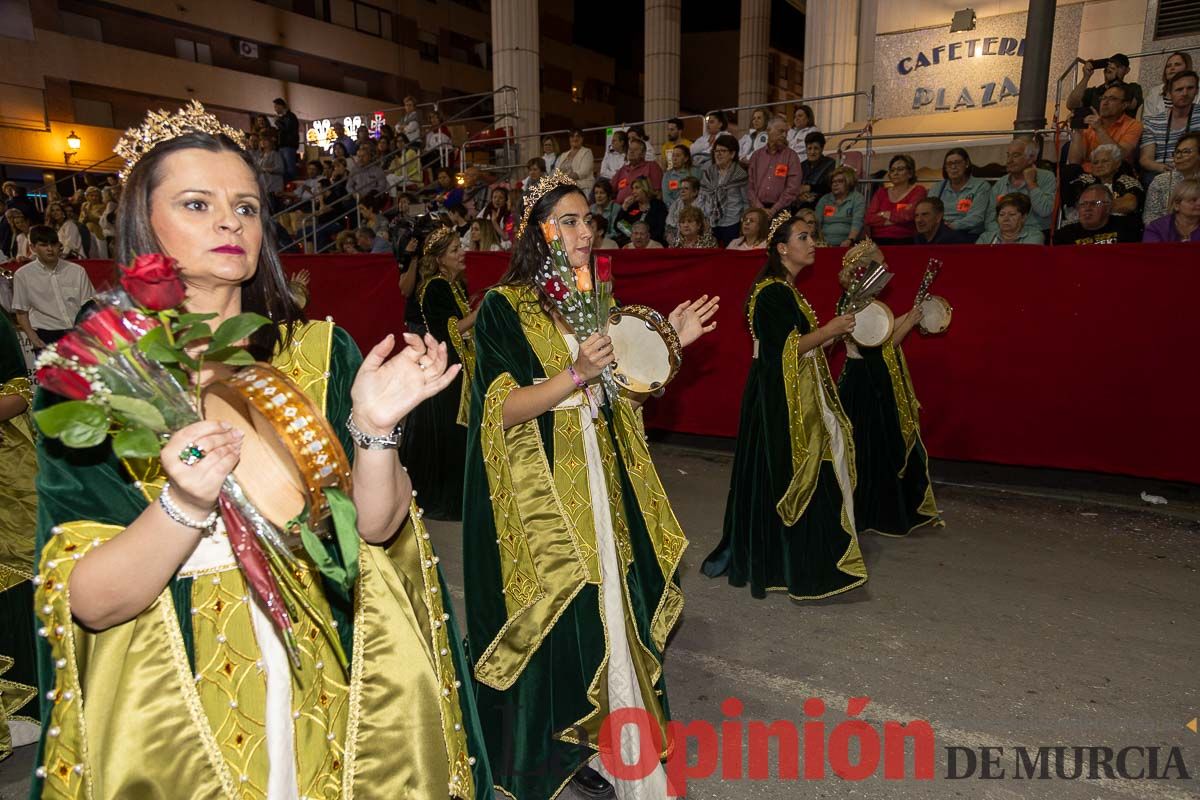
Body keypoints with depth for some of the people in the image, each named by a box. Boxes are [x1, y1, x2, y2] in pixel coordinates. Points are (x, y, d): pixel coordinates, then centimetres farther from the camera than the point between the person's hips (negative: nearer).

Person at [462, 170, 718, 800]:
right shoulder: (504, 306, -8)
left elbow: (622, 396, 11)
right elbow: (501, 410, -15)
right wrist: (576, 374, -26)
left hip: (599, 483, 6)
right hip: (539, 490, -6)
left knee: (604, 609, 9)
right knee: (552, 621, 2)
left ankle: (588, 739, 29)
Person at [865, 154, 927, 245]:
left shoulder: (918, 190, 10)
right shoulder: (881, 192, 20)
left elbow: (909, 214, -9)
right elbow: (869, 218, 4)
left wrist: (885, 214, 5)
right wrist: (898, 218, -4)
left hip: (904, 241, -3)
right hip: (878, 240, 3)